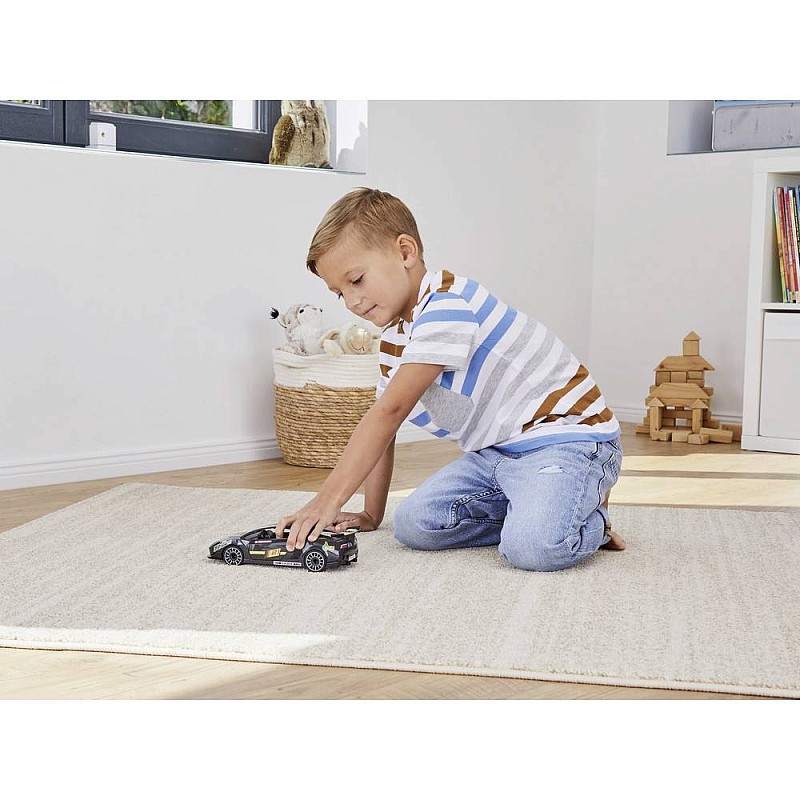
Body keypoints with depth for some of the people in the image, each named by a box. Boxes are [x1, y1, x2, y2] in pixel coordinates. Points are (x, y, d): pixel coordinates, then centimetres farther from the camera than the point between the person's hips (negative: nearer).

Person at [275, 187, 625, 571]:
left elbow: (390, 411, -27)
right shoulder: (393, 338, 12)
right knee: (412, 524, -10)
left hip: (568, 436, -9)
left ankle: (591, 522, 0)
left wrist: (328, 501, -28)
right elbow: (382, 425, 16)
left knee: (533, 547, -34)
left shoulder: (447, 306, -22)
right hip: (496, 451, 9)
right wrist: (370, 515, 11)